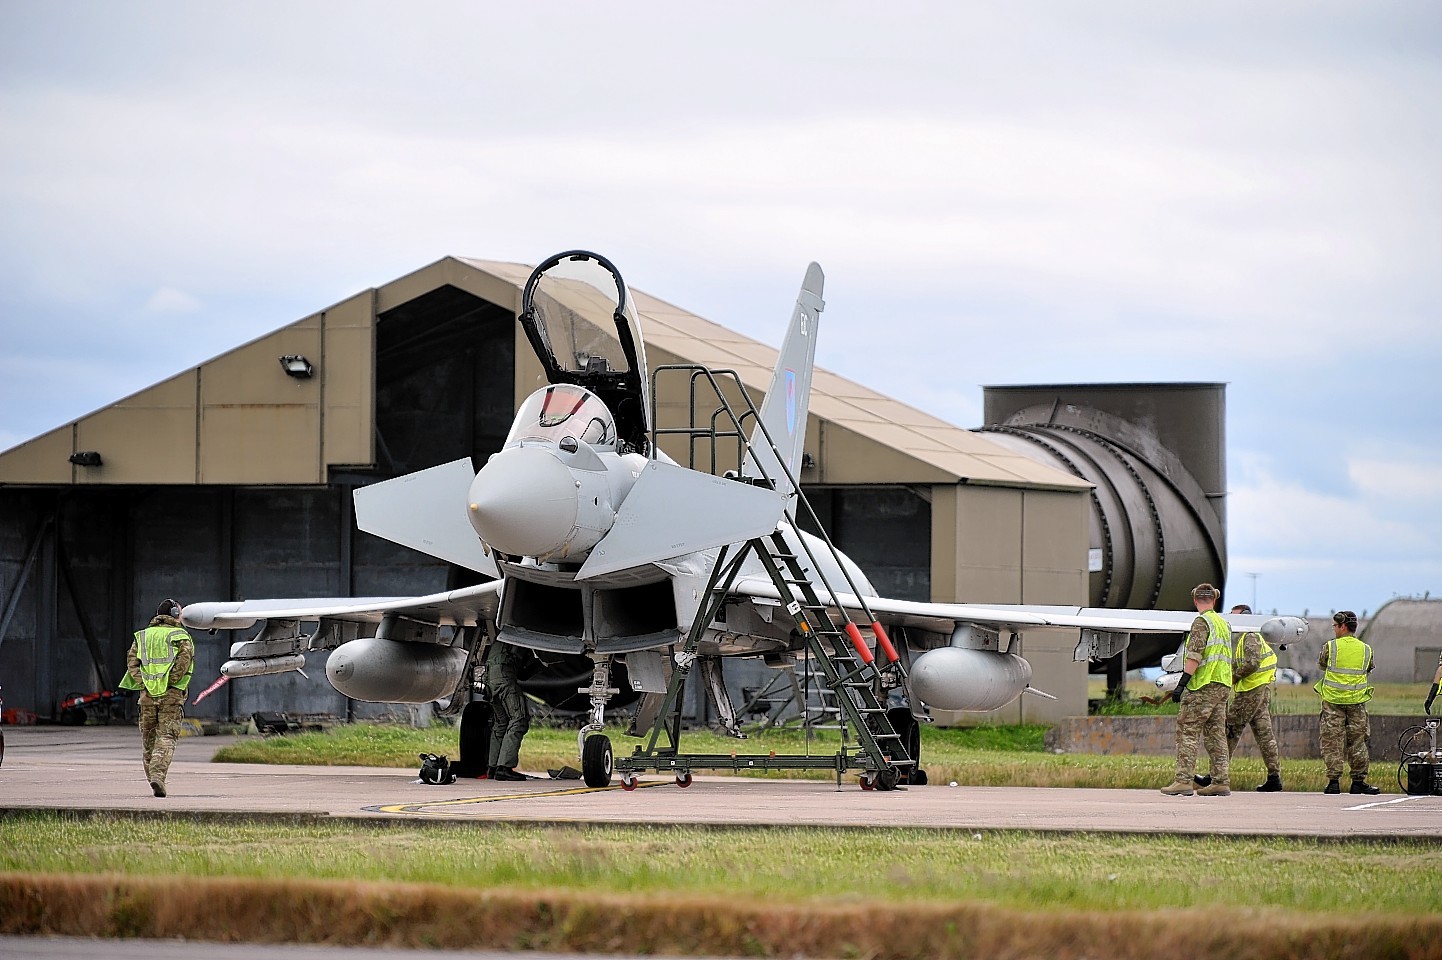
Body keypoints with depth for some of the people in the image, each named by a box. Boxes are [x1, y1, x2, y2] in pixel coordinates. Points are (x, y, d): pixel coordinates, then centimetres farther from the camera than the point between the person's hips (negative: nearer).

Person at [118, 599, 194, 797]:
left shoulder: (142, 636, 14)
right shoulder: (181, 636, 2)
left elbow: (132, 661, 3)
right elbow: (184, 661, -14)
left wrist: (142, 682, -1)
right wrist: (170, 681, -9)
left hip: (148, 693, 3)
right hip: (171, 694, -3)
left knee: (148, 737, 14)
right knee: (166, 737, -6)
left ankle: (152, 775, 18)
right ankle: (158, 775, -22)